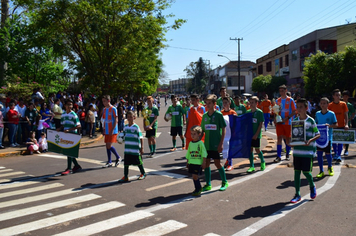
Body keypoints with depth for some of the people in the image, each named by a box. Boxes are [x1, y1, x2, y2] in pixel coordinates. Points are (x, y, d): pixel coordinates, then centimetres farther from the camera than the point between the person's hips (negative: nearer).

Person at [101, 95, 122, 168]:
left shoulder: (113, 109, -9)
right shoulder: (104, 109, 12)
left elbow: (116, 120, -12)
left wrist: (112, 130, -17)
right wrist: (103, 129, 11)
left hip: (113, 131, -7)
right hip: (107, 131, 7)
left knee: (109, 146, -12)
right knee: (107, 146, 7)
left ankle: (118, 157, 9)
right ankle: (109, 162, 15)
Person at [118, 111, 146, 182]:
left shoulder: (136, 127, -10)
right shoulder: (125, 127, 7)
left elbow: (141, 138, -9)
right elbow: (123, 136, 22)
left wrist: (141, 148, -12)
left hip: (136, 149, -5)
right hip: (127, 149, 5)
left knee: (138, 162, 8)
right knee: (126, 163, 6)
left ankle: (143, 174, 27)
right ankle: (125, 177, 16)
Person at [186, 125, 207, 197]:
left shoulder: (200, 143, -9)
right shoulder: (190, 143, 9)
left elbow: (204, 154, -8)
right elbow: (188, 154, 17)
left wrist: (203, 163, -10)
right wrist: (187, 162, 17)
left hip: (198, 163, -6)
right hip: (191, 163, 6)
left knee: (195, 176, -9)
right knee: (194, 176, 10)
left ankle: (198, 190, 4)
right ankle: (198, 188, 26)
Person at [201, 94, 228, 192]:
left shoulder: (218, 114, -7)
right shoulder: (205, 115, 7)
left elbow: (223, 130, -7)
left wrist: (221, 143, -13)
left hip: (216, 144, -5)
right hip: (206, 144, 5)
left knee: (217, 163, 0)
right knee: (206, 163, 6)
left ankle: (225, 182, 20)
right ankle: (208, 184, 18)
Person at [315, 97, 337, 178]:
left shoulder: (331, 114, -4)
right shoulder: (317, 113, 6)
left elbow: (336, 125, -3)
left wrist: (329, 125, -21)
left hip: (328, 137, -3)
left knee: (327, 153, 4)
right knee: (319, 153, -2)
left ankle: (330, 167, 34)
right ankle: (321, 171, 9)